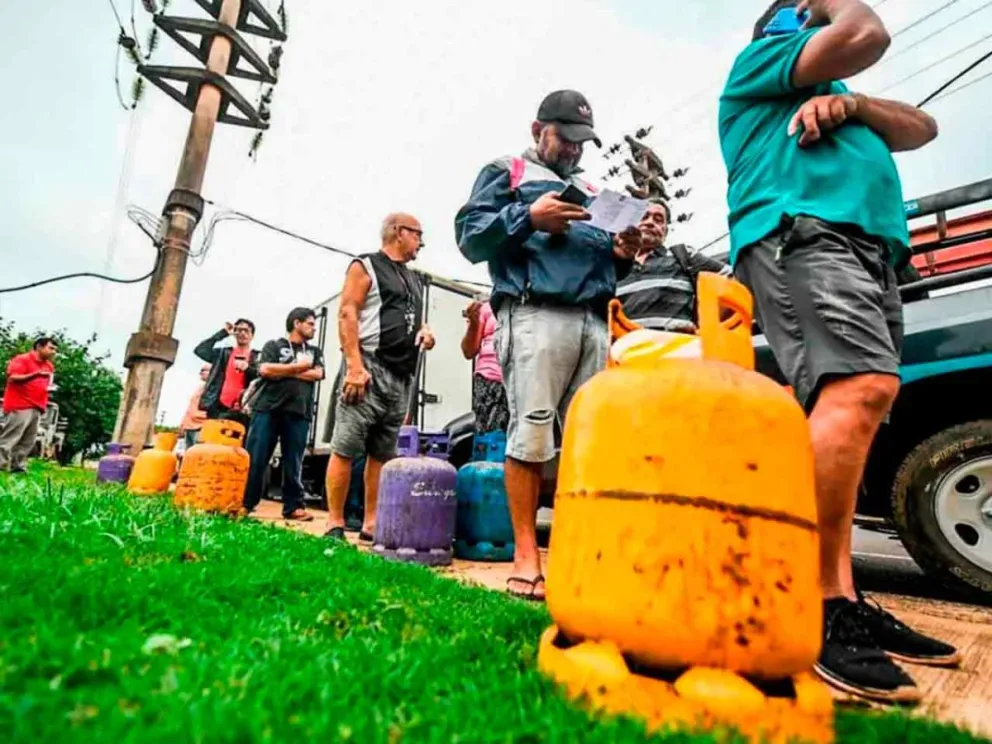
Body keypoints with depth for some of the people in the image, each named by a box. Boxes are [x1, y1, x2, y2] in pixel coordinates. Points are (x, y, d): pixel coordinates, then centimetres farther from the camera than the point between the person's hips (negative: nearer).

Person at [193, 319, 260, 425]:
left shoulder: (258, 357, 14)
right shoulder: (223, 353, 20)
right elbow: (199, 350, 7)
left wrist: (248, 369, -15)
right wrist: (223, 333, 7)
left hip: (241, 409, -2)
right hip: (219, 406, 2)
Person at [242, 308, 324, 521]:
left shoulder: (314, 352, 20)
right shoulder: (274, 345, 11)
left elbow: (317, 374, 2)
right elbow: (265, 370, -6)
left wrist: (283, 372, -3)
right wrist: (298, 367, -3)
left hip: (299, 412, 2)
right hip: (268, 408, -2)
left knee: (293, 462, 2)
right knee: (255, 459, -2)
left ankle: (293, 506, 5)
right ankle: (244, 502, 8)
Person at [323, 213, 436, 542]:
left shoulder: (414, 280, 24)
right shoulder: (365, 266, 3)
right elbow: (347, 315, -7)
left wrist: (425, 331, 6)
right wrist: (354, 365, -19)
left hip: (402, 376, 7)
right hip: (369, 368, -7)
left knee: (383, 453, 6)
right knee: (345, 449, -7)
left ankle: (371, 525, 11)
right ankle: (334, 525, -1)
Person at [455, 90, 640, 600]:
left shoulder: (590, 191, 33)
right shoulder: (505, 173, 18)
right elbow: (469, 234, 4)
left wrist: (622, 253, 8)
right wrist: (529, 217, -7)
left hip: (593, 322, 6)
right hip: (535, 315, -5)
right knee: (532, 431, -13)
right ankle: (526, 558, -5)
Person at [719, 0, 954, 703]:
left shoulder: (834, 96, 41)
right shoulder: (760, 60, 20)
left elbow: (921, 128, 28)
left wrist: (851, 105, 9)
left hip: (869, 250, 8)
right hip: (799, 234, -8)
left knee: (851, 409, -4)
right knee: (861, 388, -27)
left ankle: (843, 602, -4)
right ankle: (827, 605, -27)